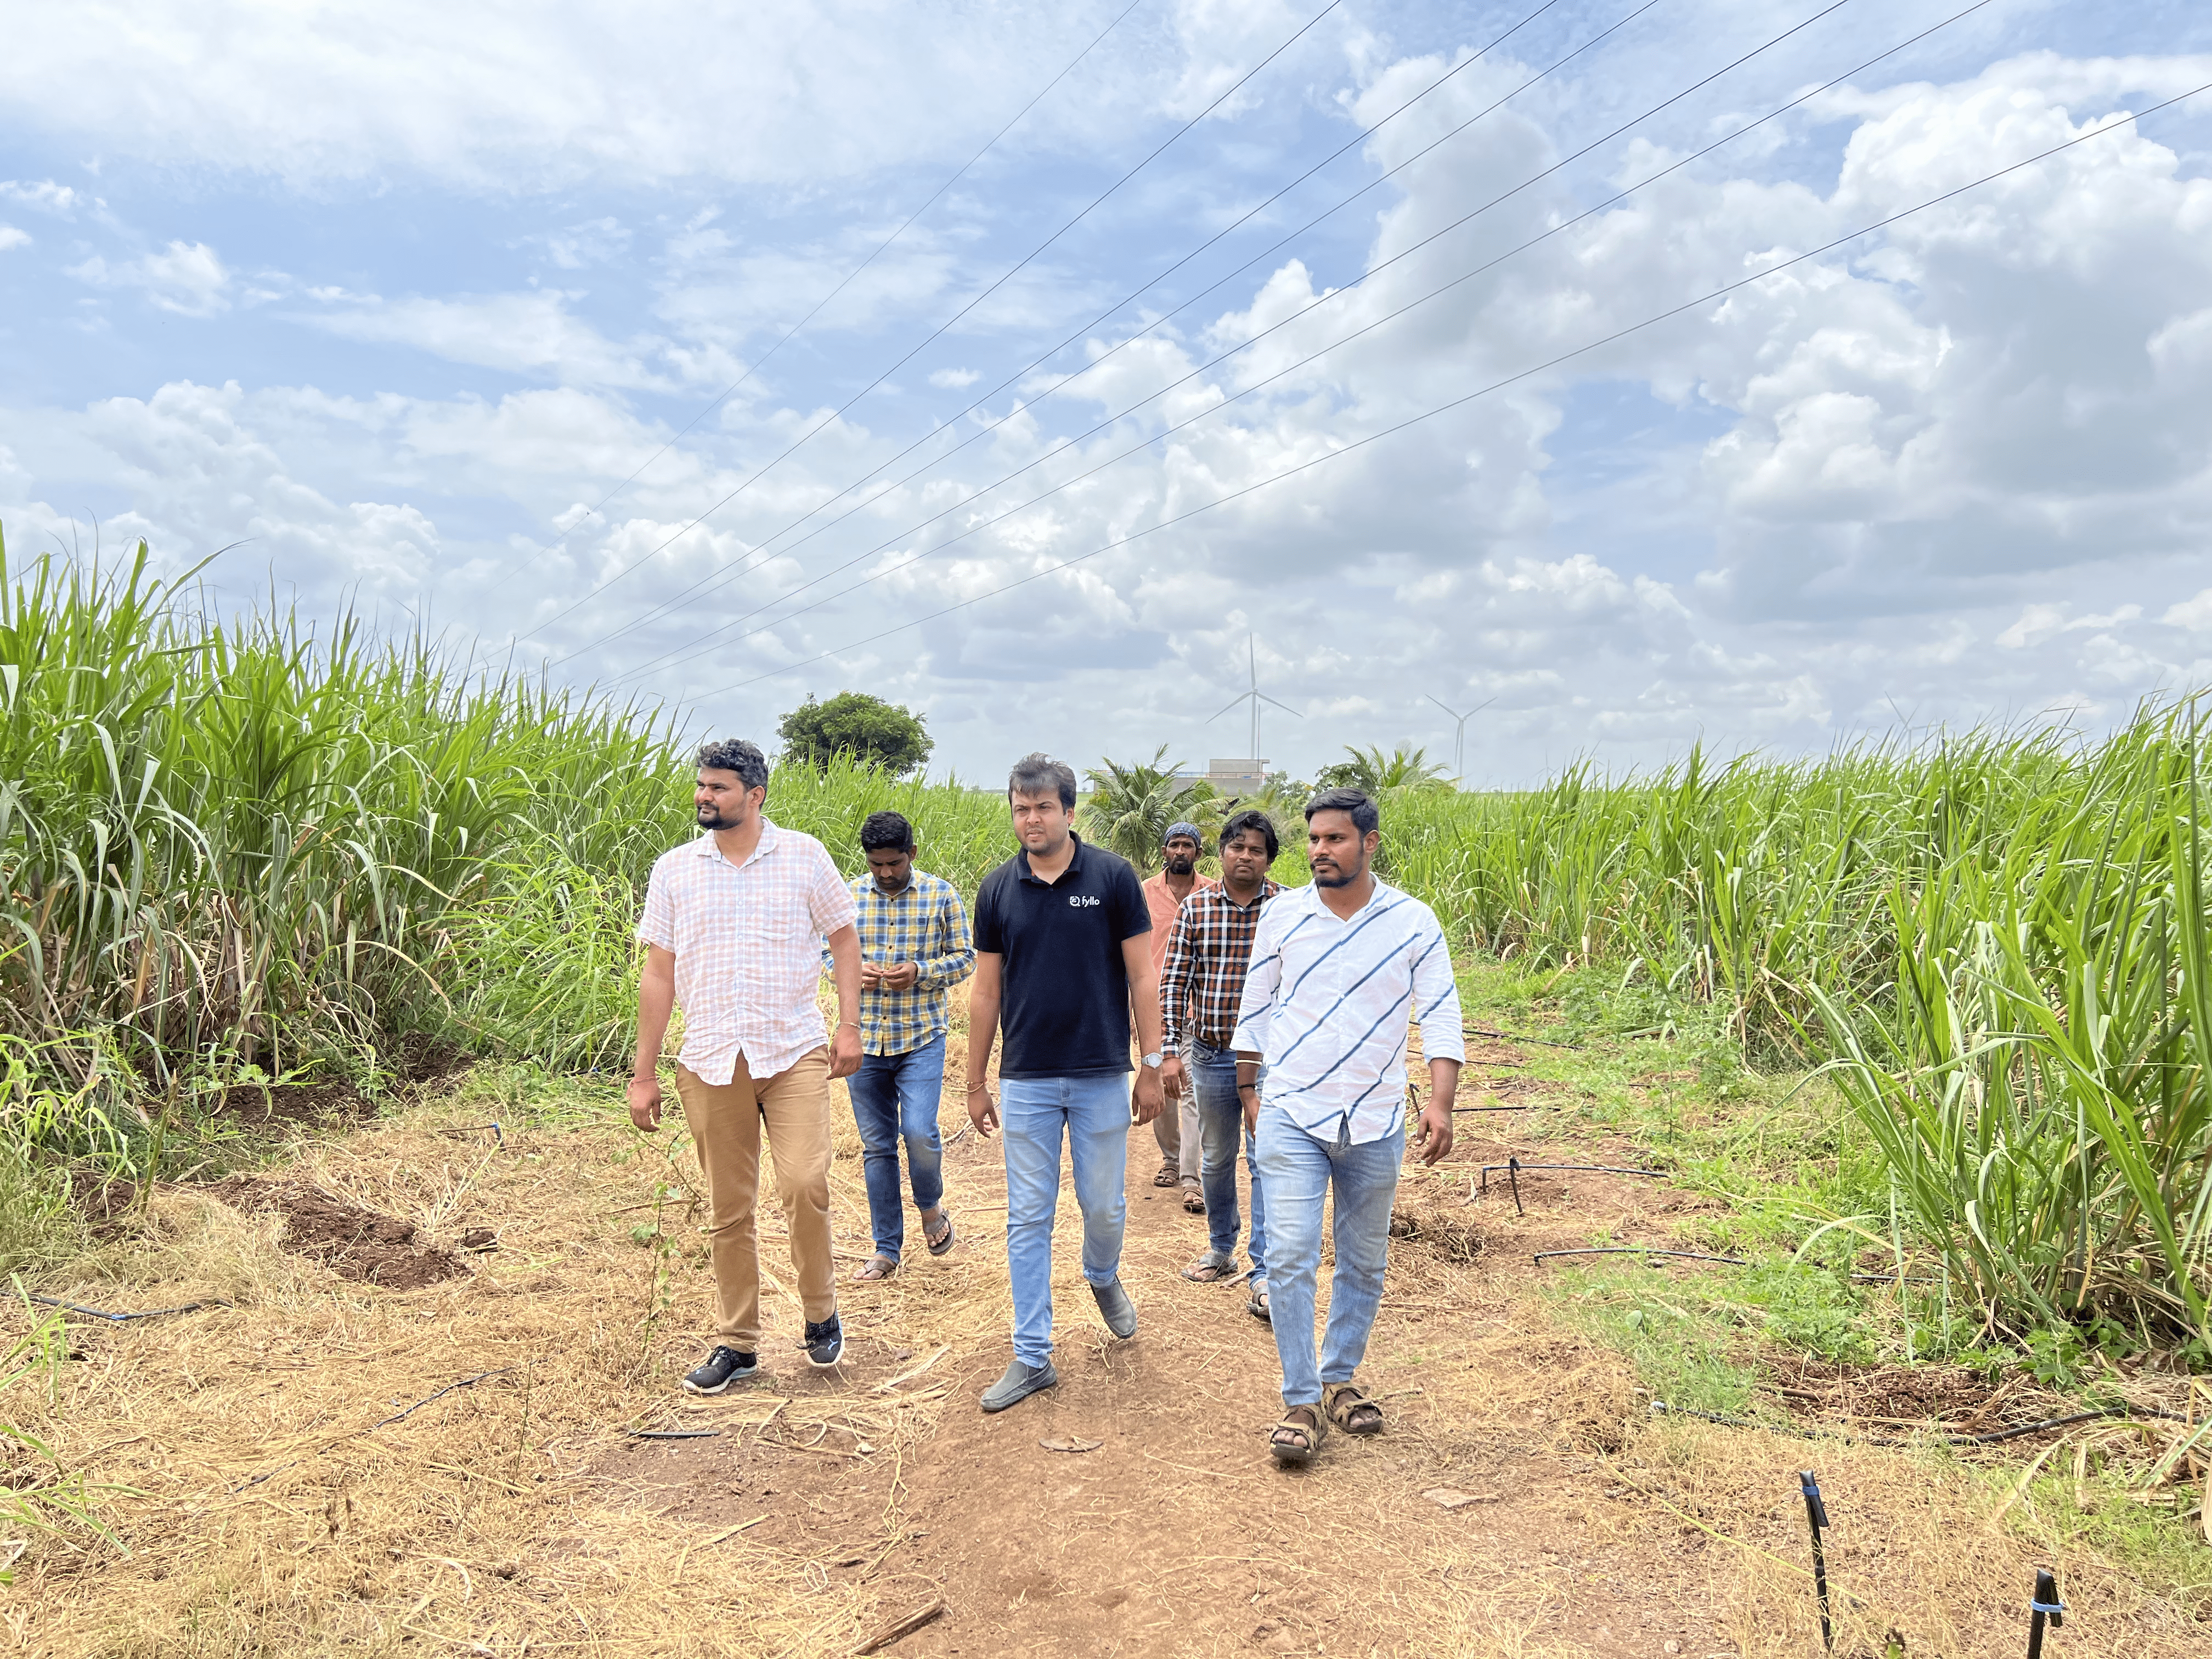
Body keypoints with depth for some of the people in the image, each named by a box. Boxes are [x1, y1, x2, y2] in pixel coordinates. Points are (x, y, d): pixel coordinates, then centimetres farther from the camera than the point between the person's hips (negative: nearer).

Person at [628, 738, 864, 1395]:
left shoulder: (804, 856, 2)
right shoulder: (674, 870, 6)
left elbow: (844, 939, 8)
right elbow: (658, 975, 7)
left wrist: (849, 1025, -3)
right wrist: (644, 1075, 6)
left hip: (794, 1052, -2)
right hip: (711, 1062, 2)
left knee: (804, 1184, -15)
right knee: (727, 1212, 8)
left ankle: (821, 1312, 10)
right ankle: (736, 1344, 23)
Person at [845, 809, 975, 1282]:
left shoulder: (941, 894, -2)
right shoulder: (849, 896, 3)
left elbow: (965, 957, 2)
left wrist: (921, 972, -15)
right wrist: (853, 970, -10)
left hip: (921, 1037, -2)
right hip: (864, 1038, 2)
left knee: (919, 1133, -13)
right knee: (876, 1145, 8)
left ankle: (930, 1205, 20)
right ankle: (887, 1249, 20)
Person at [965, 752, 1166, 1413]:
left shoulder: (1112, 876, -5)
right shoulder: (998, 888, 2)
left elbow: (1141, 976, -2)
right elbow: (986, 990, 7)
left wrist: (1152, 1067, -5)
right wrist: (976, 1083, 8)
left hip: (1101, 1075, -1)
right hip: (1026, 1080, 2)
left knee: (1103, 1204, 10)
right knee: (1028, 1218, 5)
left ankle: (1104, 1278, 43)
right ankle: (1032, 1358, 16)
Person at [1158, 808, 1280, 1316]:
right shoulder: (1195, 907, 0)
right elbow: (1174, 982, 1)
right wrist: (1169, 1052, -4)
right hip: (1210, 1054, 2)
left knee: (1266, 1160, -4)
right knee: (1216, 1158, 16)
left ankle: (1264, 1274, 3)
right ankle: (1221, 1250, 35)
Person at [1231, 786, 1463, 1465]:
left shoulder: (1413, 922, -4)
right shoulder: (1281, 915, -1)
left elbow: (1440, 1017, -5)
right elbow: (1254, 1011, 8)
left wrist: (1440, 1103, -16)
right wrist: (1248, 1093, 10)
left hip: (1374, 1123, 1)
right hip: (1292, 1117, -1)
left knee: (1363, 1263, 13)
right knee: (1291, 1257, -7)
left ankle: (1340, 1378, 32)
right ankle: (1302, 1401, 6)